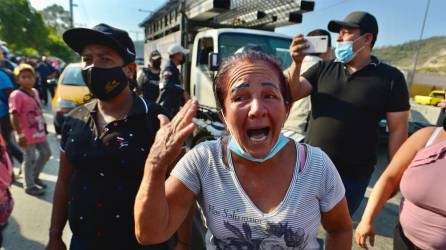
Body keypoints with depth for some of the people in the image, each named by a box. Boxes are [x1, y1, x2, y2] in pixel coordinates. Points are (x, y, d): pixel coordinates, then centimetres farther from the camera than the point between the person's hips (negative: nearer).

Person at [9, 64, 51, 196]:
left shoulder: (35, 92, 8)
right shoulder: (16, 95, -16)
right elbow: (14, 116, -20)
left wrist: (43, 125, 19)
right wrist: (19, 134, -24)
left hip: (39, 132, 8)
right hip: (27, 135, -8)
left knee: (46, 153, 18)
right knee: (30, 160, 4)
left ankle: (34, 176, 38)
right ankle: (29, 186, 21)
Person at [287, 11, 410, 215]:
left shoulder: (390, 77, -5)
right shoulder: (323, 68, 3)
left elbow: (398, 129, -5)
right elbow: (292, 94, -4)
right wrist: (296, 63, -21)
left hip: (353, 176, -2)